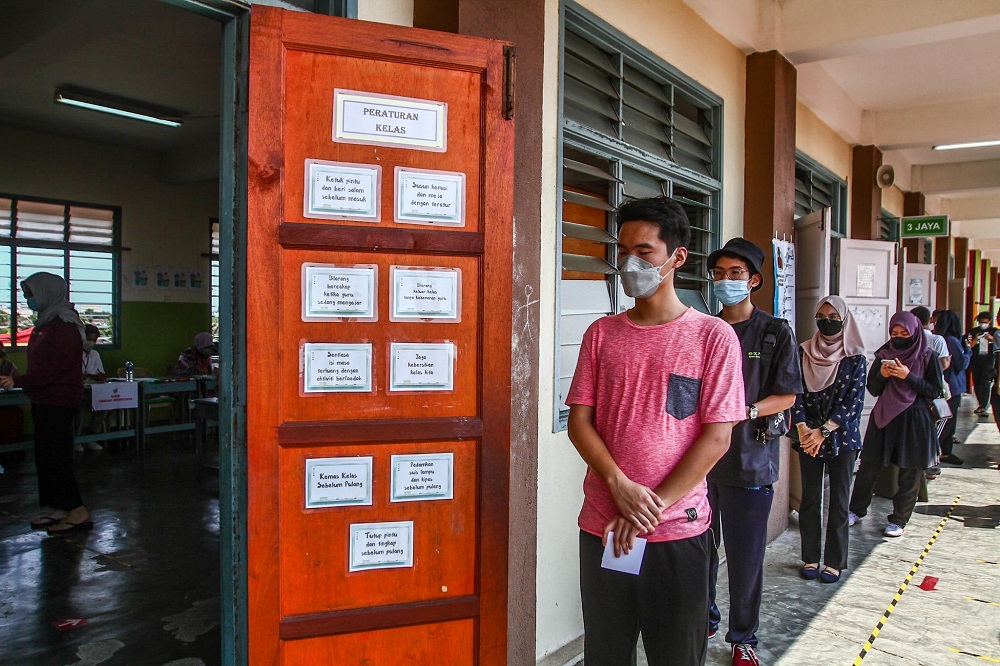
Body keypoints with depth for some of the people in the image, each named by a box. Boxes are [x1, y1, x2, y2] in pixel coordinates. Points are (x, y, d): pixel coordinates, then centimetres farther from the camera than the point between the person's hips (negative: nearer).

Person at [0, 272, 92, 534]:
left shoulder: (65, 325, -16)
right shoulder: (45, 322, 14)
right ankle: (59, 509, 20)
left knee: (55, 456, -7)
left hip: (59, 401, -10)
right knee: (45, 455, 12)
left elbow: (55, 366, -23)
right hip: (44, 399, 10)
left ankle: (77, 511, -2)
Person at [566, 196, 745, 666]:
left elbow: (716, 437, -8)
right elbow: (579, 420, 1)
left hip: (678, 530, -2)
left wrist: (655, 506, -13)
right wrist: (621, 486, -14)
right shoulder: (602, 334, 5)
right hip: (602, 526, 3)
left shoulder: (713, 336, -5)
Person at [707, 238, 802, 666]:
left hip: (750, 460, -2)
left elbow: (787, 396, -1)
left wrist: (746, 412, -16)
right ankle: (705, 619, 31)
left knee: (745, 557, 6)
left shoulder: (775, 334, 1)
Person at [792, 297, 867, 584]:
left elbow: (854, 401, -8)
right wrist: (802, 427, -15)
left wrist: (823, 431, -14)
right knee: (809, 498, 7)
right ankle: (810, 558, 18)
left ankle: (834, 562, 15)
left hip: (842, 437, -1)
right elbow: (796, 393, -1)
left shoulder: (855, 358, -2)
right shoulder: (804, 352, 3)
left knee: (838, 501, 4)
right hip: (808, 437, 2)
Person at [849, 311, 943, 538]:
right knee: (869, 466, 5)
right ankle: (857, 510, 19)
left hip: (914, 420, -2)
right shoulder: (884, 354, 5)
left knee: (910, 473, 4)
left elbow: (935, 391, -7)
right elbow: (873, 389, 6)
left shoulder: (927, 357, -2)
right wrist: (882, 375, -14)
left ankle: (899, 520, 18)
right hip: (884, 417, 2)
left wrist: (908, 376, -18)